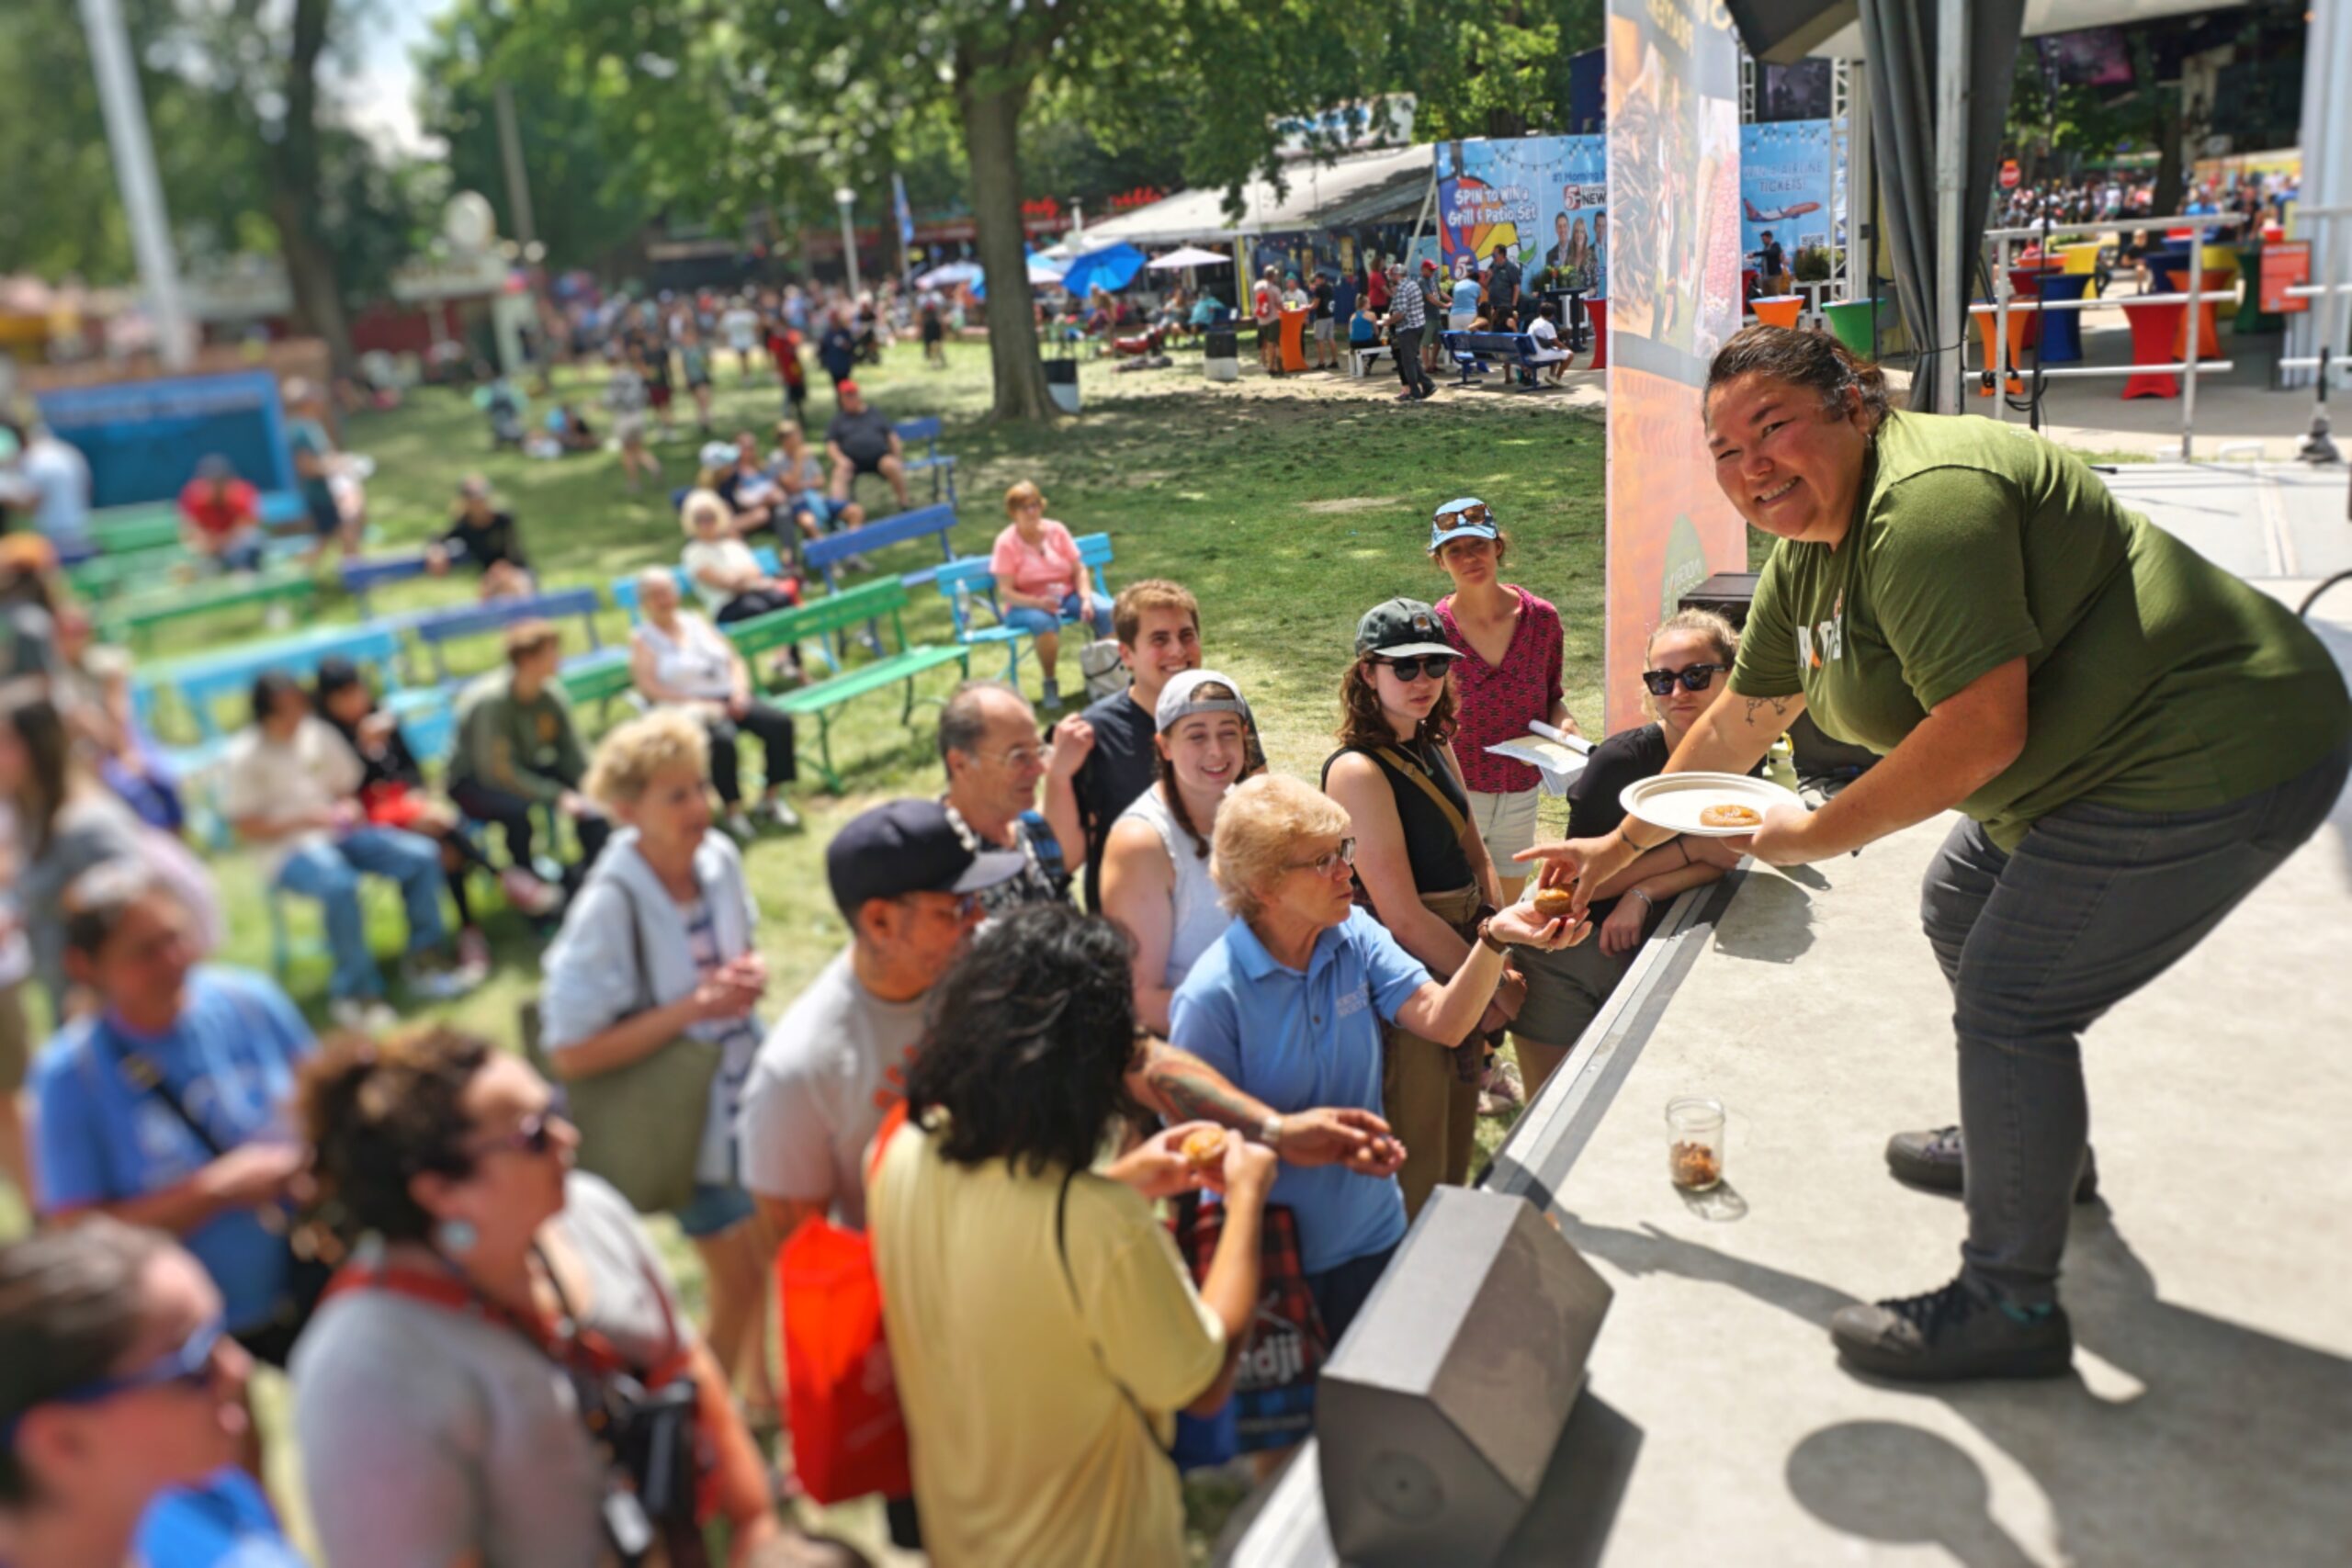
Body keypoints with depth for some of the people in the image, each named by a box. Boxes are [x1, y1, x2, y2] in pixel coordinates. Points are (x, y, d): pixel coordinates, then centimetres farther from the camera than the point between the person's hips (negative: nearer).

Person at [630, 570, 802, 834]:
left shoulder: (697, 622, 20)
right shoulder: (642, 639, 6)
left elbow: (735, 660, 17)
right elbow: (649, 687, -7)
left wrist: (740, 689, -4)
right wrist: (698, 704, -17)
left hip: (730, 697, 5)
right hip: (689, 709, -5)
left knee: (780, 722, -20)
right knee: (723, 739, -37)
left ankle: (771, 797, -8)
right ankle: (733, 810, -21)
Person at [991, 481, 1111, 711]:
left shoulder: (1056, 530, 3)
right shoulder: (1006, 542, -7)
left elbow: (1079, 570, 5)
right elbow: (1005, 592, -12)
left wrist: (1086, 600, -14)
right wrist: (1039, 603, -28)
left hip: (1067, 595, 4)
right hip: (1026, 605, -4)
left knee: (1107, 612, -24)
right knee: (1045, 622, -39)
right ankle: (1050, 684, -21)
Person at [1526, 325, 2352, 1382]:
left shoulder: (1923, 502, -25)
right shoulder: (1809, 552, 7)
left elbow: (1982, 732, -30)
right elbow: (1738, 720, 16)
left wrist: (1818, 835, -17)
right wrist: (1619, 845, 20)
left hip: (2211, 759, -11)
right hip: (2103, 755, 11)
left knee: (2006, 1000, -9)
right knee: (1961, 913, 23)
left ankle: (2012, 1309, 7)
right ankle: (2033, 1145, 46)